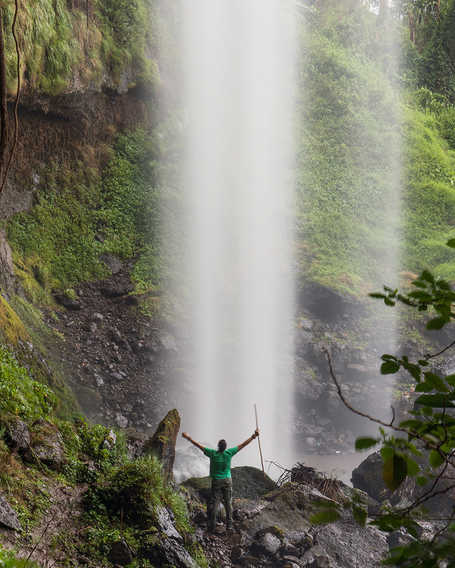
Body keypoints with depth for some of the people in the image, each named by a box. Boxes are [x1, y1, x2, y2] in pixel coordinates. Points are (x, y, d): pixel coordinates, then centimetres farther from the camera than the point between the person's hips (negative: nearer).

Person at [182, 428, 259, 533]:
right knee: (228, 503, 8)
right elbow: (242, 445, -5)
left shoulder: (212, 453, -12)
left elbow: (199, 445, -4)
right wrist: (253, 437, 1)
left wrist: (188, 438, 7)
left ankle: (212, 527, 3)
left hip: (216, 482, -1)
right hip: (227, 481, 1)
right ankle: (229, 525, 10)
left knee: (213, 504, 3)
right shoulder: (228, 453, -11)